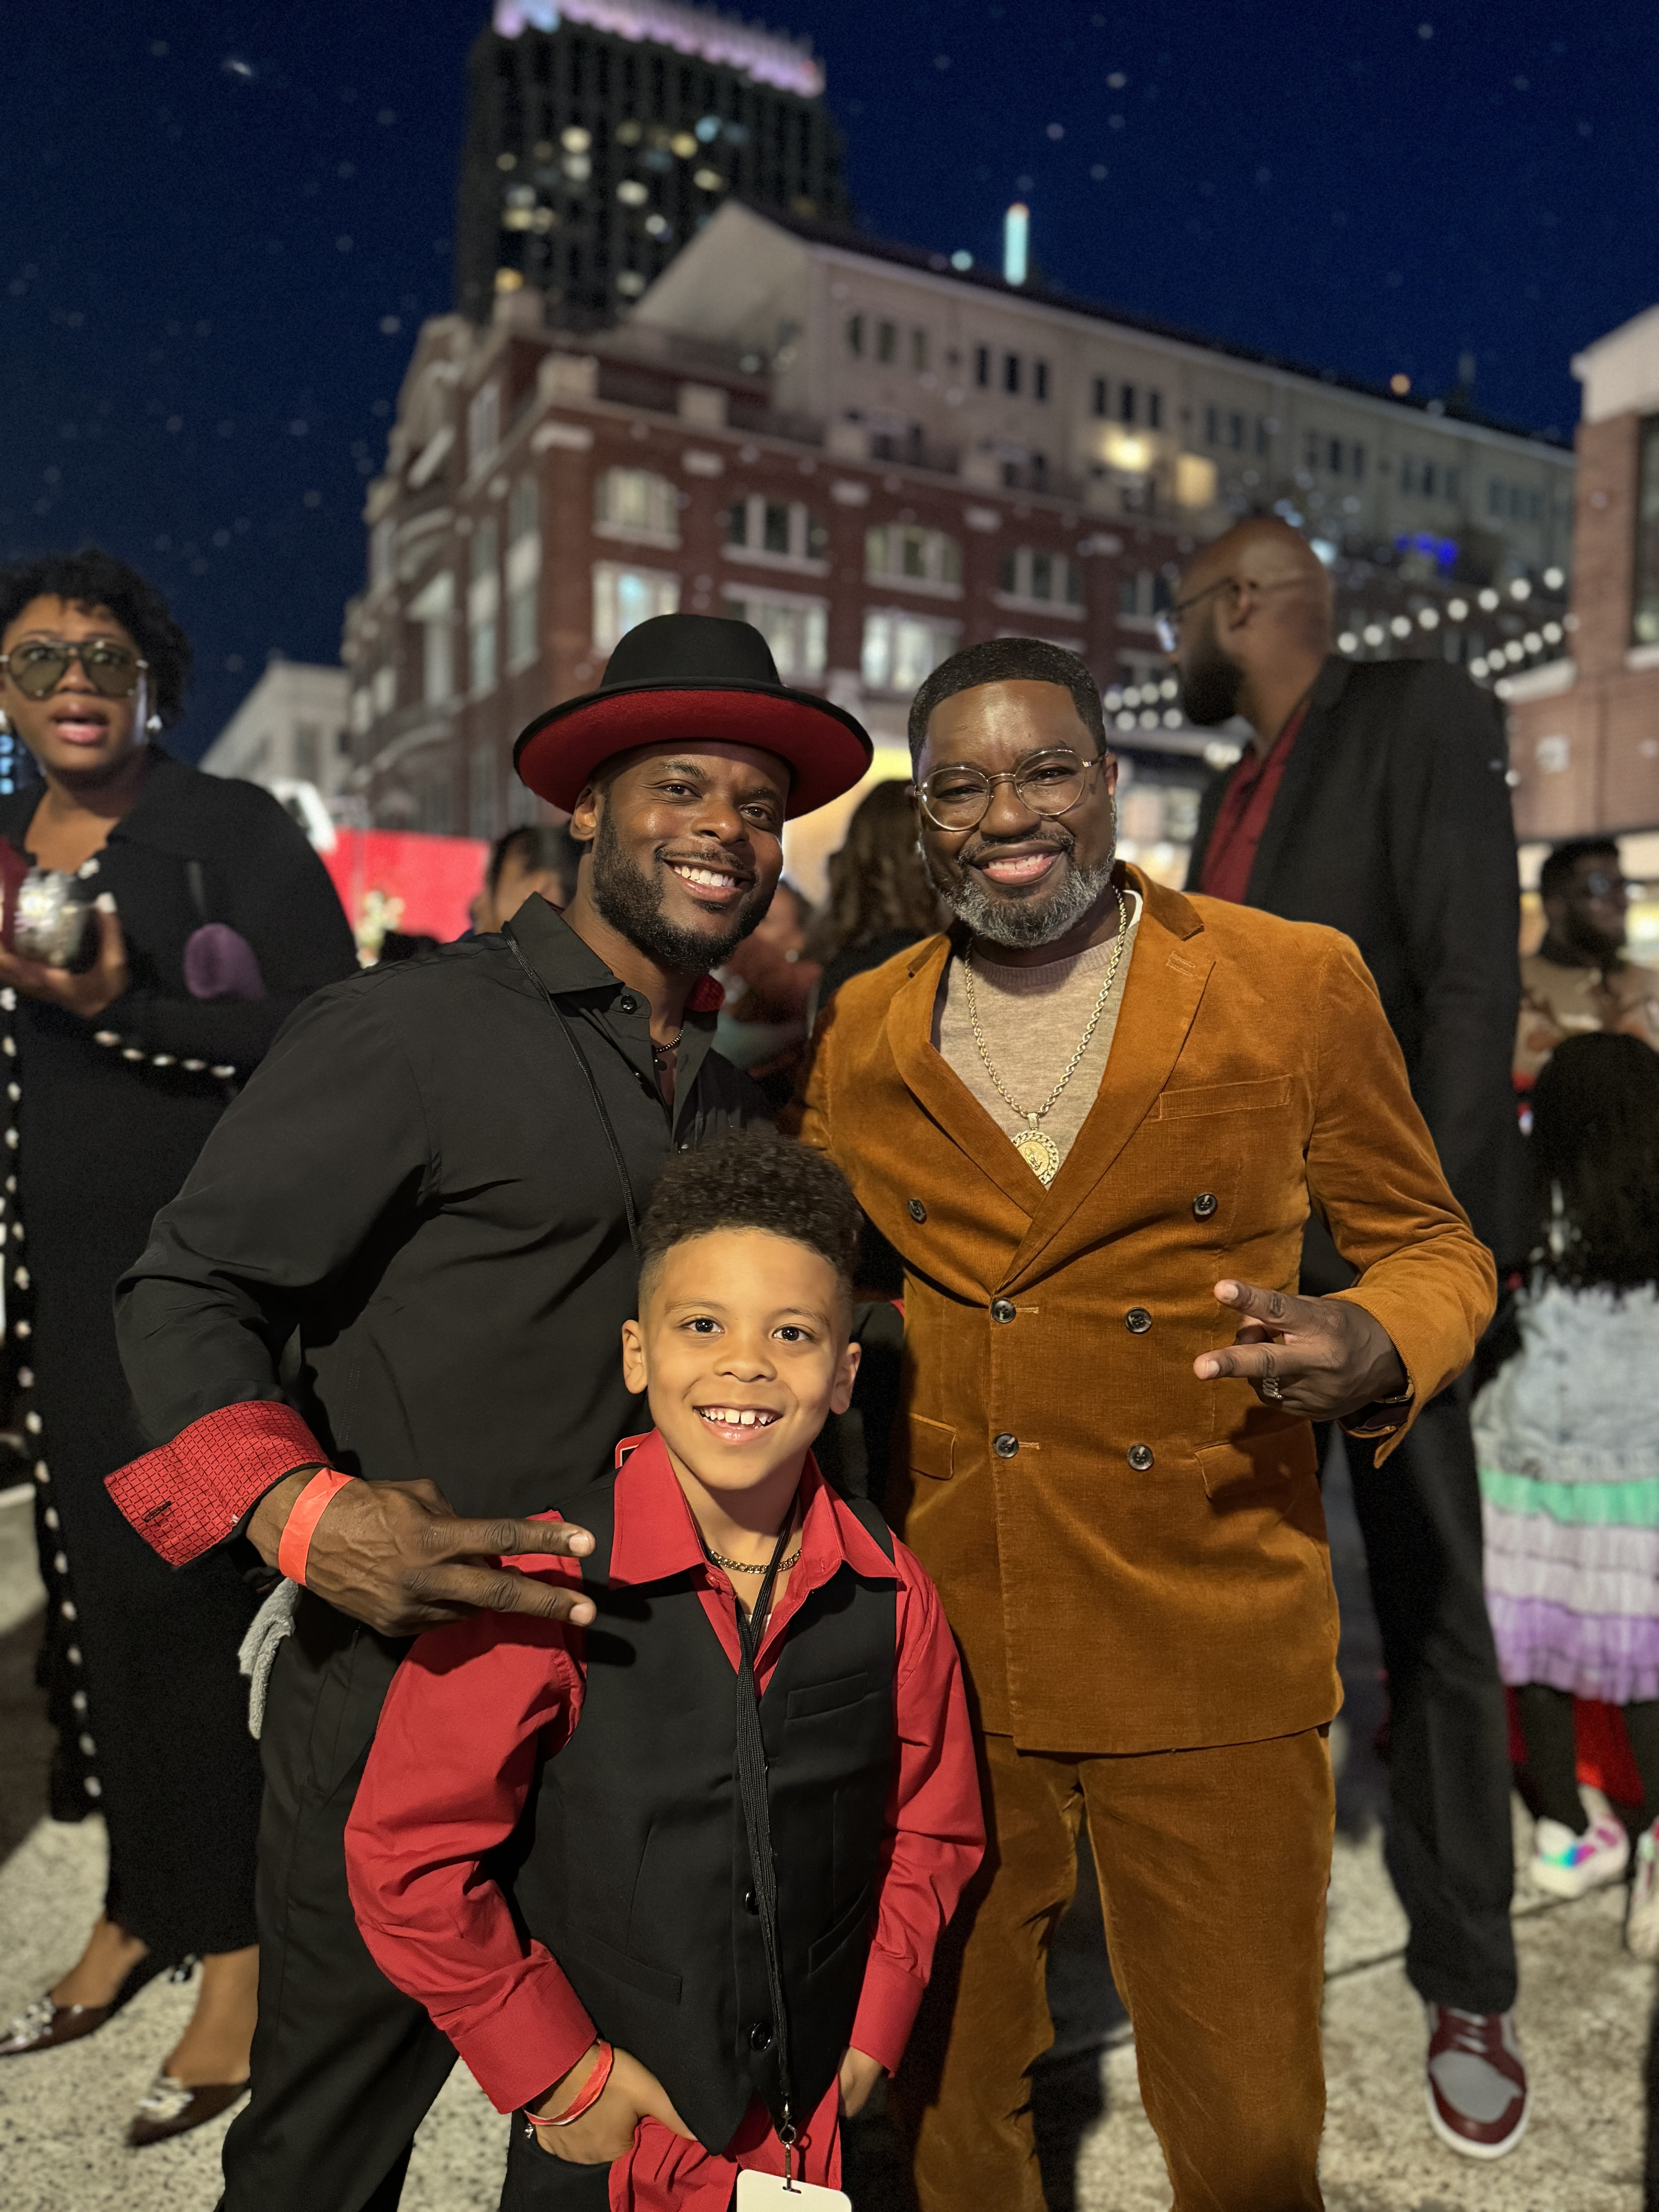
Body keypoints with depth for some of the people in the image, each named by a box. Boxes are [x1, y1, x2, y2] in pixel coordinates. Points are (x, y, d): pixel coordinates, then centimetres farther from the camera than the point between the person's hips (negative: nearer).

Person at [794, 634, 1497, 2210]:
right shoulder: (863, 1028, 4)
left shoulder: (1297, 983, -3)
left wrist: (1375, 1349, -16)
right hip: (936, 1652, 2)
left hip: (1210, 1657, -1)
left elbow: (1430, 1246, 6)